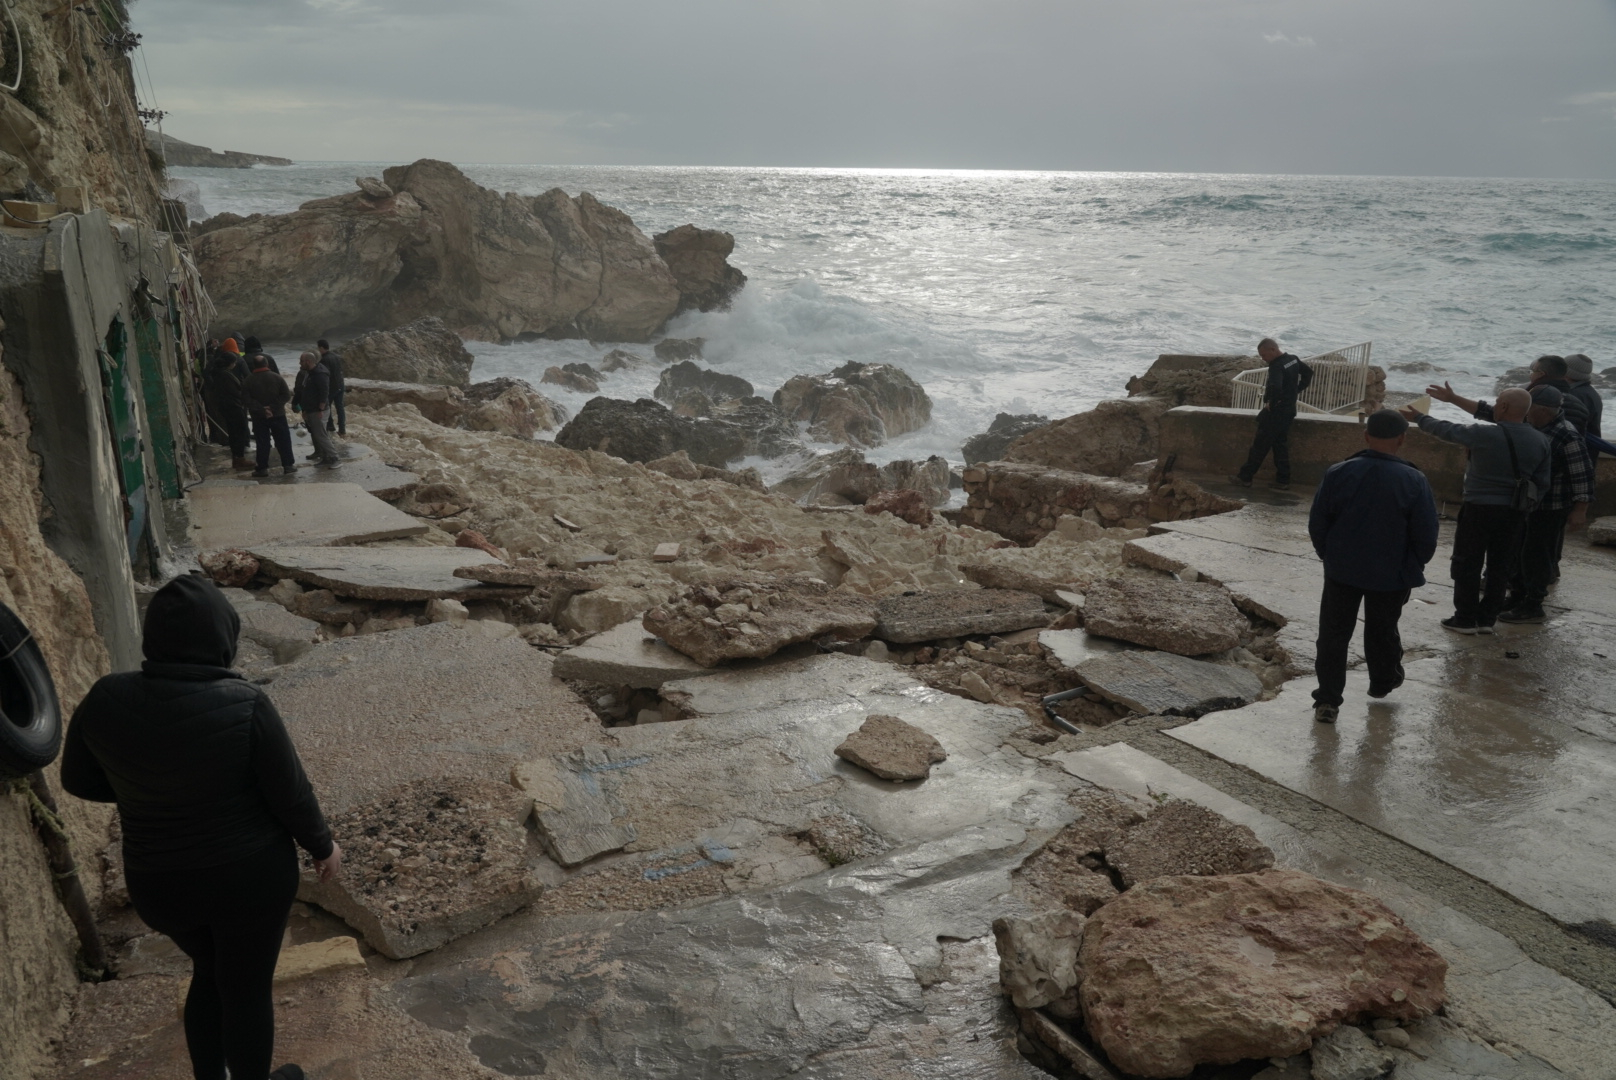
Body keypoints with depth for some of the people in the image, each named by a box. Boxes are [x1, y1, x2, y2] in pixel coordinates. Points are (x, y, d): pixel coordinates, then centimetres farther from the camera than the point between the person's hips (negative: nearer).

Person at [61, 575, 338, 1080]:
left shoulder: (106, 699, -15)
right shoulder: (245, 705, -25)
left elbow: (81, 780, 2)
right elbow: (292, 796, -15)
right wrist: (322, 845, 3)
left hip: (161, 883, 4)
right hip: (251, 874, -3)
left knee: (211, 970, 30)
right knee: (248, 988, 19)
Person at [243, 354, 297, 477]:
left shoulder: (249, 381, -5)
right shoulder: (277, 378, -4)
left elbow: (247, 399, -11)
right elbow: (286, 395, -8)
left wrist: (261, 410, -11)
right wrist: (273, 406, -11)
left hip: (258, 417, 0)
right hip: (277, 415, 0)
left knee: (262, 442, 5)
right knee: (283, 440, 7)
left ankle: (262, 468, 7)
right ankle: (288, 465, 8)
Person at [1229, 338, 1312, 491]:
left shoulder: (1276, 367, -23)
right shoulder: (1293, 359, 7)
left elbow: (1275, 387, -39)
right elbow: (1308, 372, 22)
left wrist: (1270, 403, -22)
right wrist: (1298, 389, 17)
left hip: (1275, 412, -9)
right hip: (1289, 410, 9)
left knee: (1260, 445, 0)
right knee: (1281, 446, 13)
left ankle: (1245, 477, 7)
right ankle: (1283, 481, 13)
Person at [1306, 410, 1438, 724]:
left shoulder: (1338, 473, -12)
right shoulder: (1414, 481, -15)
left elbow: (1317, 524, -4)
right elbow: (1426, 536, -9)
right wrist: (1413, 567, 10)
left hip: (1342, 571, 0)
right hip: (1391, 576, 0)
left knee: (1333, 634, 8)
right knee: (1382, 631, 21)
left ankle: (1327, 701, 7)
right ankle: (1382, 683, 43)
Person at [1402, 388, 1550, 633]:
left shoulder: (1484, 434, -17)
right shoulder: (1541, 441, -1)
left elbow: (1447, 430, -3)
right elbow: (1542, 482, 3)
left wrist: (1419, 418, 12)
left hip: (1479, 509, -5)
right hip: (1514, 512, 5)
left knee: (1467, 565, 7)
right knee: (1500, 567, 14)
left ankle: (1465, 619, 11)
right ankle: (1487, 618, 20)